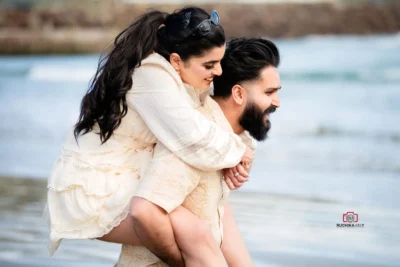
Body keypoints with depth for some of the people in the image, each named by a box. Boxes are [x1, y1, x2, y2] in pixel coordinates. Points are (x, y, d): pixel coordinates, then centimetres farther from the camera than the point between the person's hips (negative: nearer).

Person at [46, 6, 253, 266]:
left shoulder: (154, 67, 7)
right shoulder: (152, 76, -22)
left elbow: (190, 125, 10)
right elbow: (197, 142, -30)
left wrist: (229, 157, -8)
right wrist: (237, 150, -10)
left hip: (114, 182, 10)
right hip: (94, 194, -10)